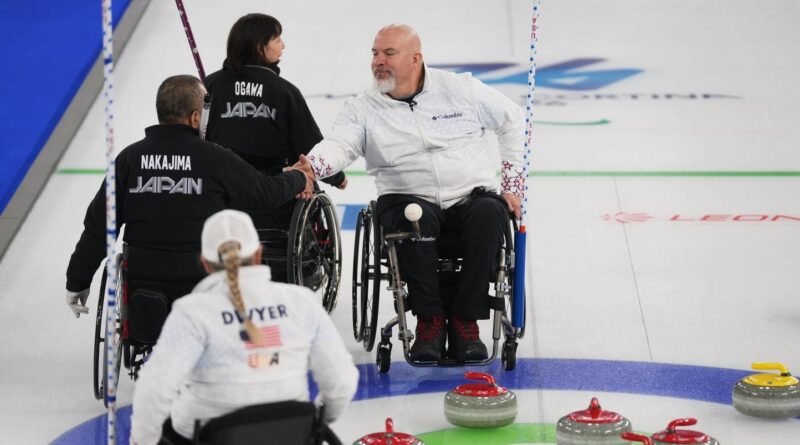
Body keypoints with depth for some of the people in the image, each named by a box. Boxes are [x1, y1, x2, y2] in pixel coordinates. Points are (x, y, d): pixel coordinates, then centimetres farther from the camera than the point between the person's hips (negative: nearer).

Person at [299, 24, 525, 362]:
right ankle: (429, 320, -20)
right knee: (416, 217, -37)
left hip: (472, 194, 1)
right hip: (408, 197, 0)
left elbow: (512, 119, 14)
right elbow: (340, 145, -15)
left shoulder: (461, 89, 5)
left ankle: (465, 322, -23)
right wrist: (311, 166, -38)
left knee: (488, 214, -34)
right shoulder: (362, 108, 4)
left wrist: (513, 183, 8)